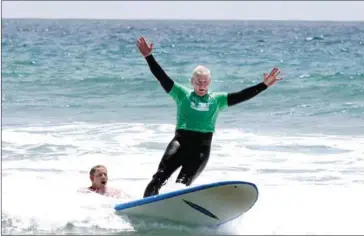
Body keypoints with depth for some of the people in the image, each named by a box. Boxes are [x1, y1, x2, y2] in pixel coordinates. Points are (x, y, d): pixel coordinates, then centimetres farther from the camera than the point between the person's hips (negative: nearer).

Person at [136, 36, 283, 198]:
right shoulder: (182, 94, 8)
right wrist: (149, 57, -9)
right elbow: (162, 77, 1)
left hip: (202, 147, 1)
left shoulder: (217, 100, 12)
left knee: (183, 183, -14)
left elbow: (242, 95, 5)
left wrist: (264, 85, -5)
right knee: (160, 177, -18)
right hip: (180, 141, -1)